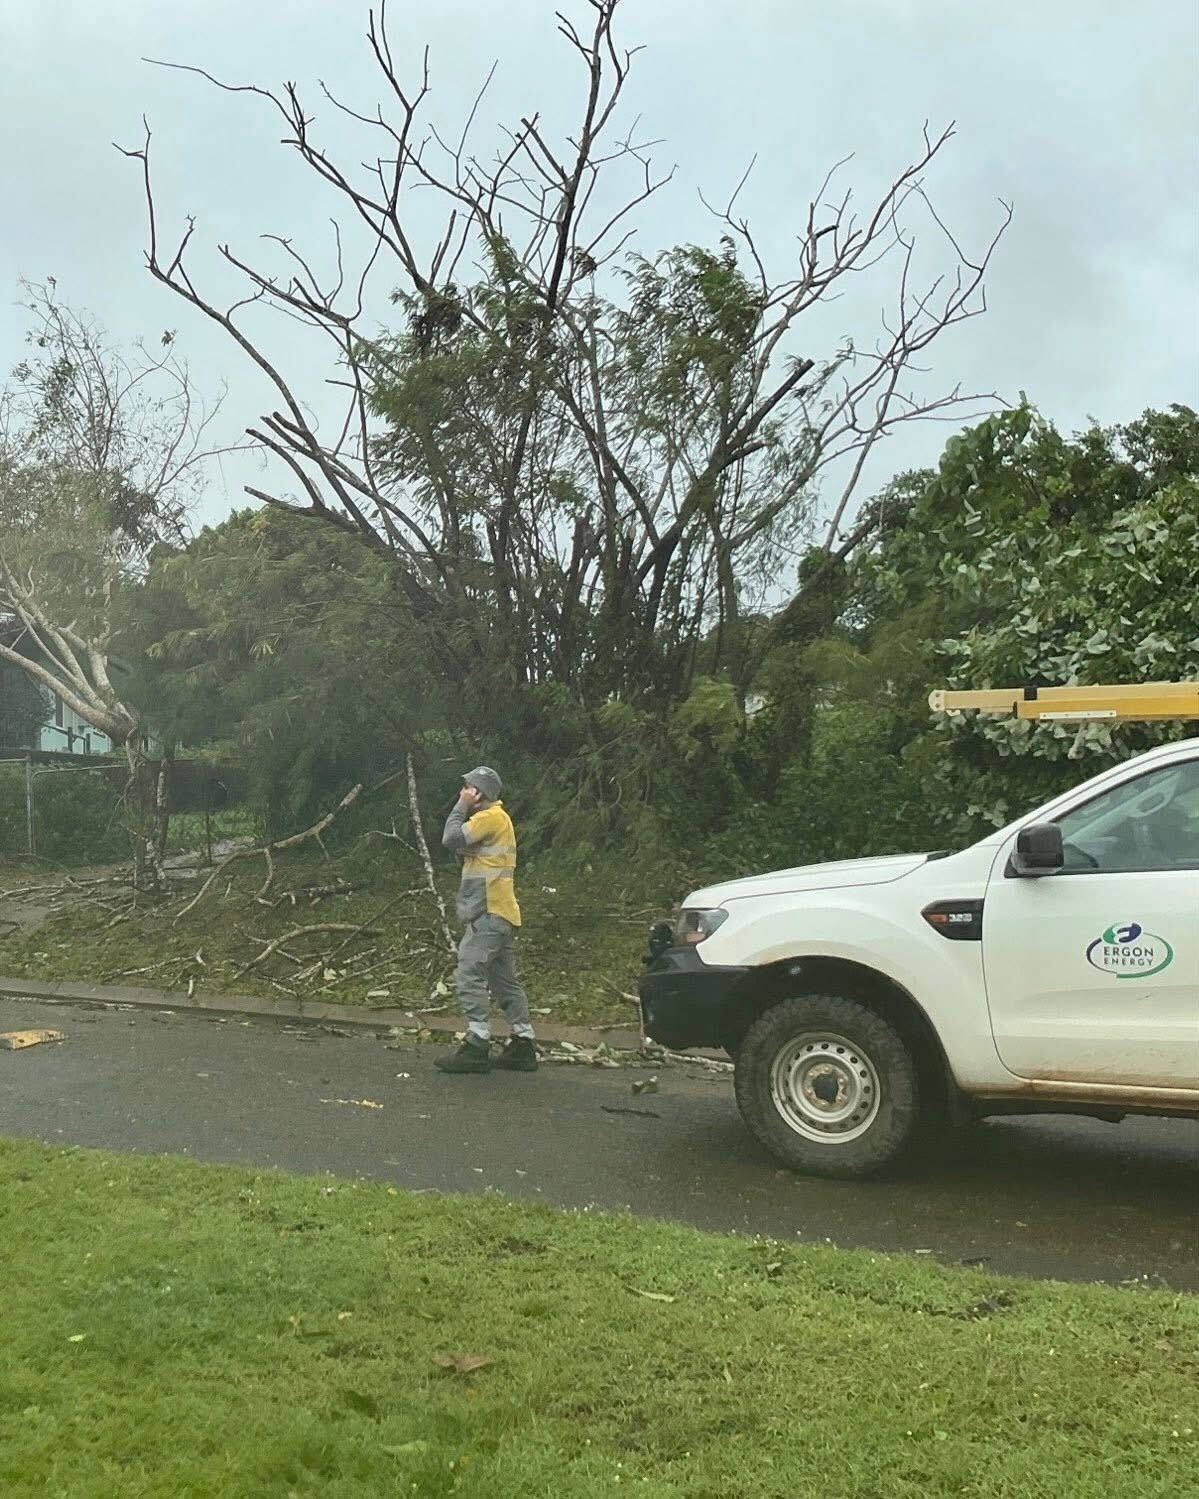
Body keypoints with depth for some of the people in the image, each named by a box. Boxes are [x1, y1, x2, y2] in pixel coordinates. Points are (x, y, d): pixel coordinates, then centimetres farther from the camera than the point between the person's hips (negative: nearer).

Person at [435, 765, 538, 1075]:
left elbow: (452, 839, -17)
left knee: (470, 976, -12)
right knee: (504, 980, 11)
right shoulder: (493, 819, 23)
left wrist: (462, 807, -5)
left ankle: (477, 1047, -13)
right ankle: (522, 1046, 12)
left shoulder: (491, 816, -10)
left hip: (489, 914, -11)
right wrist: (465, 808, 7)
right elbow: (461, 847, 17)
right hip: (497, 913, 11)